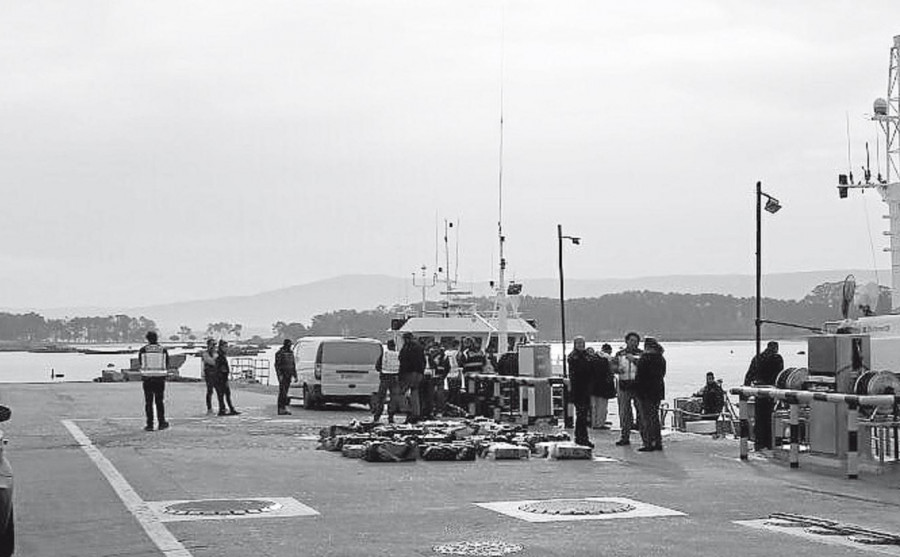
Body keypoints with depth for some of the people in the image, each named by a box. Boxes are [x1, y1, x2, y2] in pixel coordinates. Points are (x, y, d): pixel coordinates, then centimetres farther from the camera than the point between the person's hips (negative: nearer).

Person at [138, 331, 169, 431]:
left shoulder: (143, 350, -2)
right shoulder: (163, 350, 1)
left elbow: (140, 363, 3)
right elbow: (167, 365, 5)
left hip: (147, 379, -1)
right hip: (160, 379, 1)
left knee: (148, 402, 3)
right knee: (160, 401, 10)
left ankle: (150, 425, 1)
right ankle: (161, 422, 11)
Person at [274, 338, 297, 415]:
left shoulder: (291, 353, 12)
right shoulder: (279, 353, -9)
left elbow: (293, 365, 16)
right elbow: (277, 365, -13)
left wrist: (295, 376, 12)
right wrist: (280, 375, -21)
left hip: (288, 375, 7)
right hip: (282, 375, -7)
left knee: (284, 392, 7)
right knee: (283, 392, -11)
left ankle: (281, 409, 9)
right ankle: (285, 408, -16)